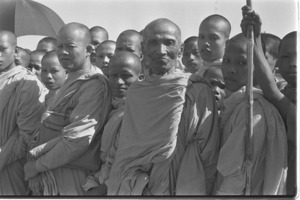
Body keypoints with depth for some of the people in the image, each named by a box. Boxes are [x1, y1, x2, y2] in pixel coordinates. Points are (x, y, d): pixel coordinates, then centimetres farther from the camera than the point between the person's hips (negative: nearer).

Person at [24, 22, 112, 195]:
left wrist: (38, 164, -12)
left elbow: (77, 140, -21)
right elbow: (47, 129, 13)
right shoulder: (69, 83, 15)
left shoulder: (95, 86, -14)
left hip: (72, 179, -8)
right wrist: (35, 158, -4)